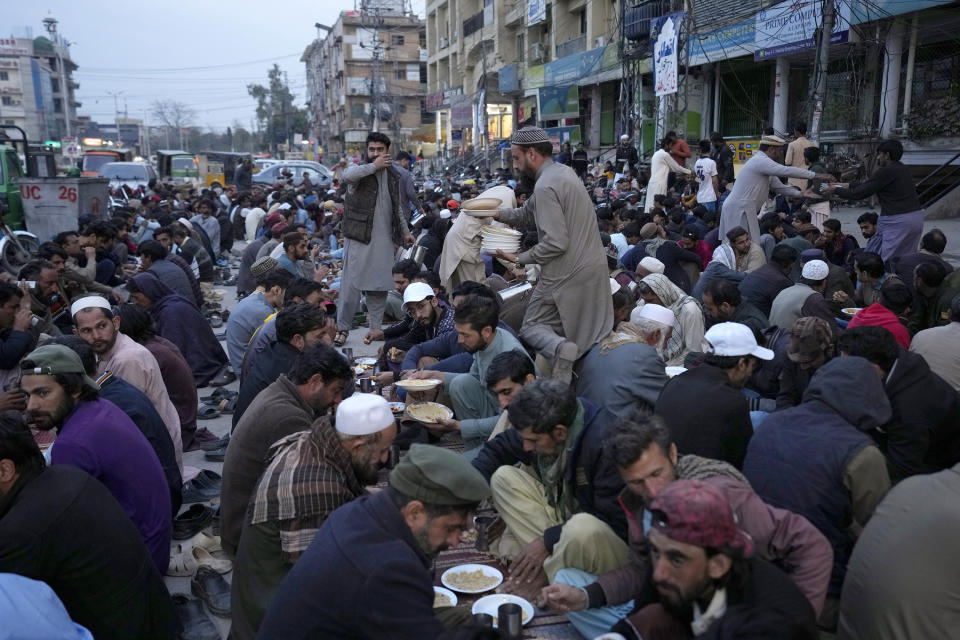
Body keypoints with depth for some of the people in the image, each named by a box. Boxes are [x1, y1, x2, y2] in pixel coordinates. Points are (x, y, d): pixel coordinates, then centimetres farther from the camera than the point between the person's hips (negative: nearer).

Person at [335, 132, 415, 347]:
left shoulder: (393, 176, 15)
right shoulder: (360, 170, -2)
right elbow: (348, 174, -29)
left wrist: (405, 232, 23)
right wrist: (374, 166, -26)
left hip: (384, 240, 5)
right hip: (358, 238, -4)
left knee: (379, 285, 7)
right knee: (351, 284, -4)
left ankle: (376, 328, 18)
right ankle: (342, 328, 6)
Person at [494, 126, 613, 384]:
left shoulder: (545, 186, -17)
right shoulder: (564, 171, 11)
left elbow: (555, 243, -23)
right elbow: (527, 213, 18)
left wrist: (520, 259, -12)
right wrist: (494, 213, 11)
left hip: (567, 275, -8)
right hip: (595, 267, 8)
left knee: (532, 326, 5)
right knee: (594, 335, 17)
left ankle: (559, 347, -23)